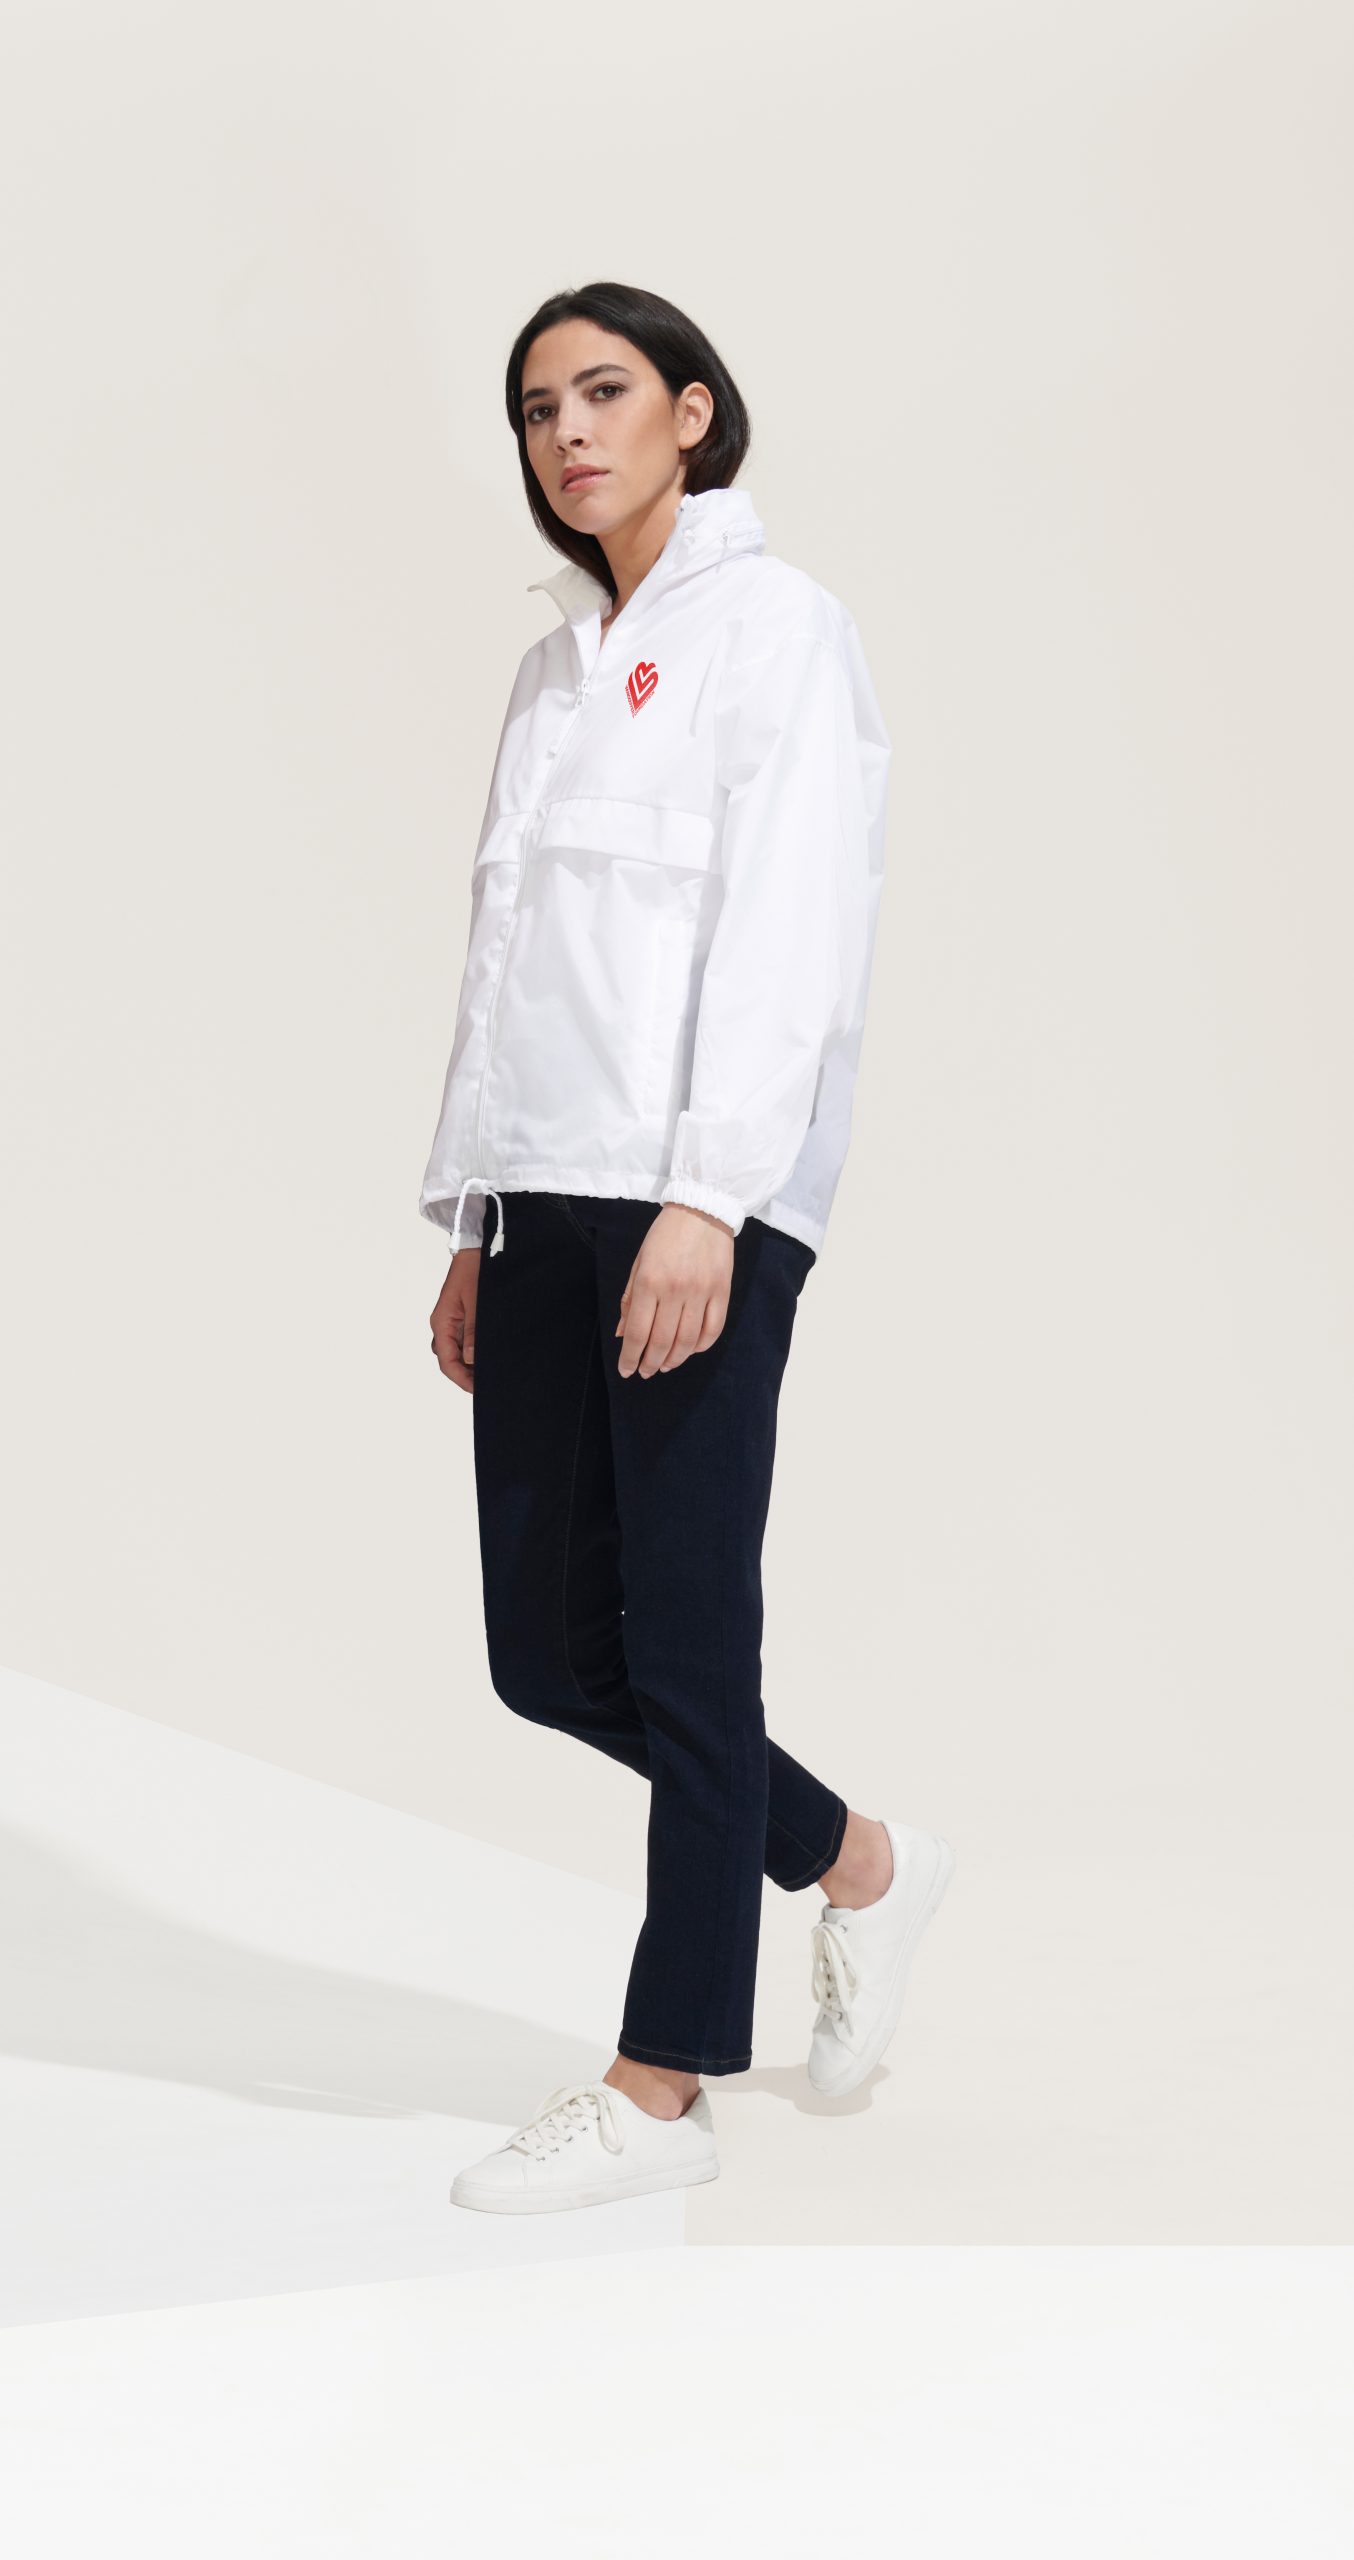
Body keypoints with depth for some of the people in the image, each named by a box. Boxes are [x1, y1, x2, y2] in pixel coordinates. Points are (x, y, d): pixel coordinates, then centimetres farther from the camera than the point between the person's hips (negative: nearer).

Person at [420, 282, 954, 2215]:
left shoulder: (774, 627, -1)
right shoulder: (555, 666, 22)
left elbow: (788, 932, -11)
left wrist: (707, 1202, -21)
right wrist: (475, 1228, 15)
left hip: (699, 1201, -8)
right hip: (546, 1204, 8)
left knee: (686, 1634, -3)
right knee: (551, 1647, 7)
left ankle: (664, 2086, 7)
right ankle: (858, 1866, 28)